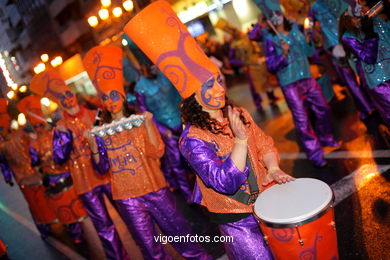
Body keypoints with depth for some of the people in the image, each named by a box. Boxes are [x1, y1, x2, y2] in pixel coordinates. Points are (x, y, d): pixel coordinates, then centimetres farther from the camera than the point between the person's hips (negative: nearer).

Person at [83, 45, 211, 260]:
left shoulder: (140, 121, -1)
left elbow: (157, 153, -12)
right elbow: (102, 169, 0)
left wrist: (148, 125, -21)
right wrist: (94, 146, -15)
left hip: (155, 189, -1)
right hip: (126, 197, 1)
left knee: (180, 235, 7)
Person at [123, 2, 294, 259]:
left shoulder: (240, 114, -3)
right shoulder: (193, 140, -24)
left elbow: (264, 143, 8)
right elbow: (225, 183, -29)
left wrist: (272, 168, -10)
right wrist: (240, 140, -31)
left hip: (266, 203, 6)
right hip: (236, 220, -6)